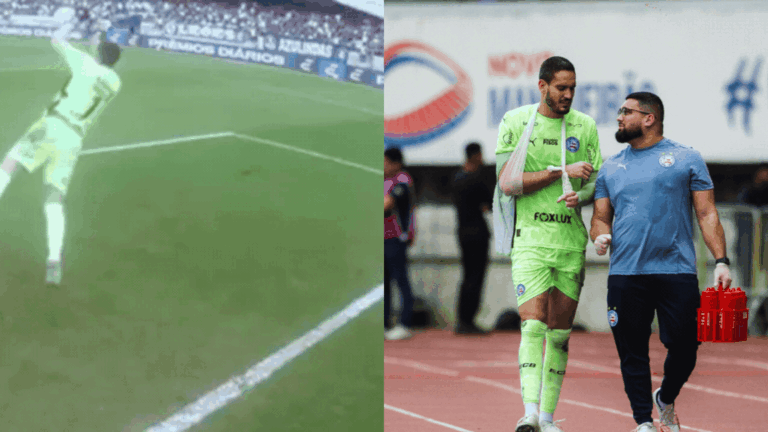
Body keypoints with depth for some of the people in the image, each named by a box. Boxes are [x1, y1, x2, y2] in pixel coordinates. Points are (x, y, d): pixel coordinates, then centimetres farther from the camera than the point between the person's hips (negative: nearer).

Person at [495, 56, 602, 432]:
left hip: (572, 242, 3)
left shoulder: (585, 126, 9)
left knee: (560, 333, 4)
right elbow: (508, 182, -8)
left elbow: (598, 182, 10)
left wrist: (580, 195, -13)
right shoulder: (515, 122, 0)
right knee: (533, 324, -16)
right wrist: (562, 171, -13)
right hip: (530, 240, -3)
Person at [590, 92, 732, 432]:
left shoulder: (686, 159, 6)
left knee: (684, 346, -4)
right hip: (625, 274, 2)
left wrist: (721, 261, -6)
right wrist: (600, 235, -6)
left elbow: (707, 214, 4)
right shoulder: (611, 168, 16)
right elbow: (601, 217, 18)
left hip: (677, 272, -2)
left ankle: (666, 400, 23)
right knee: (632, 352, 0)